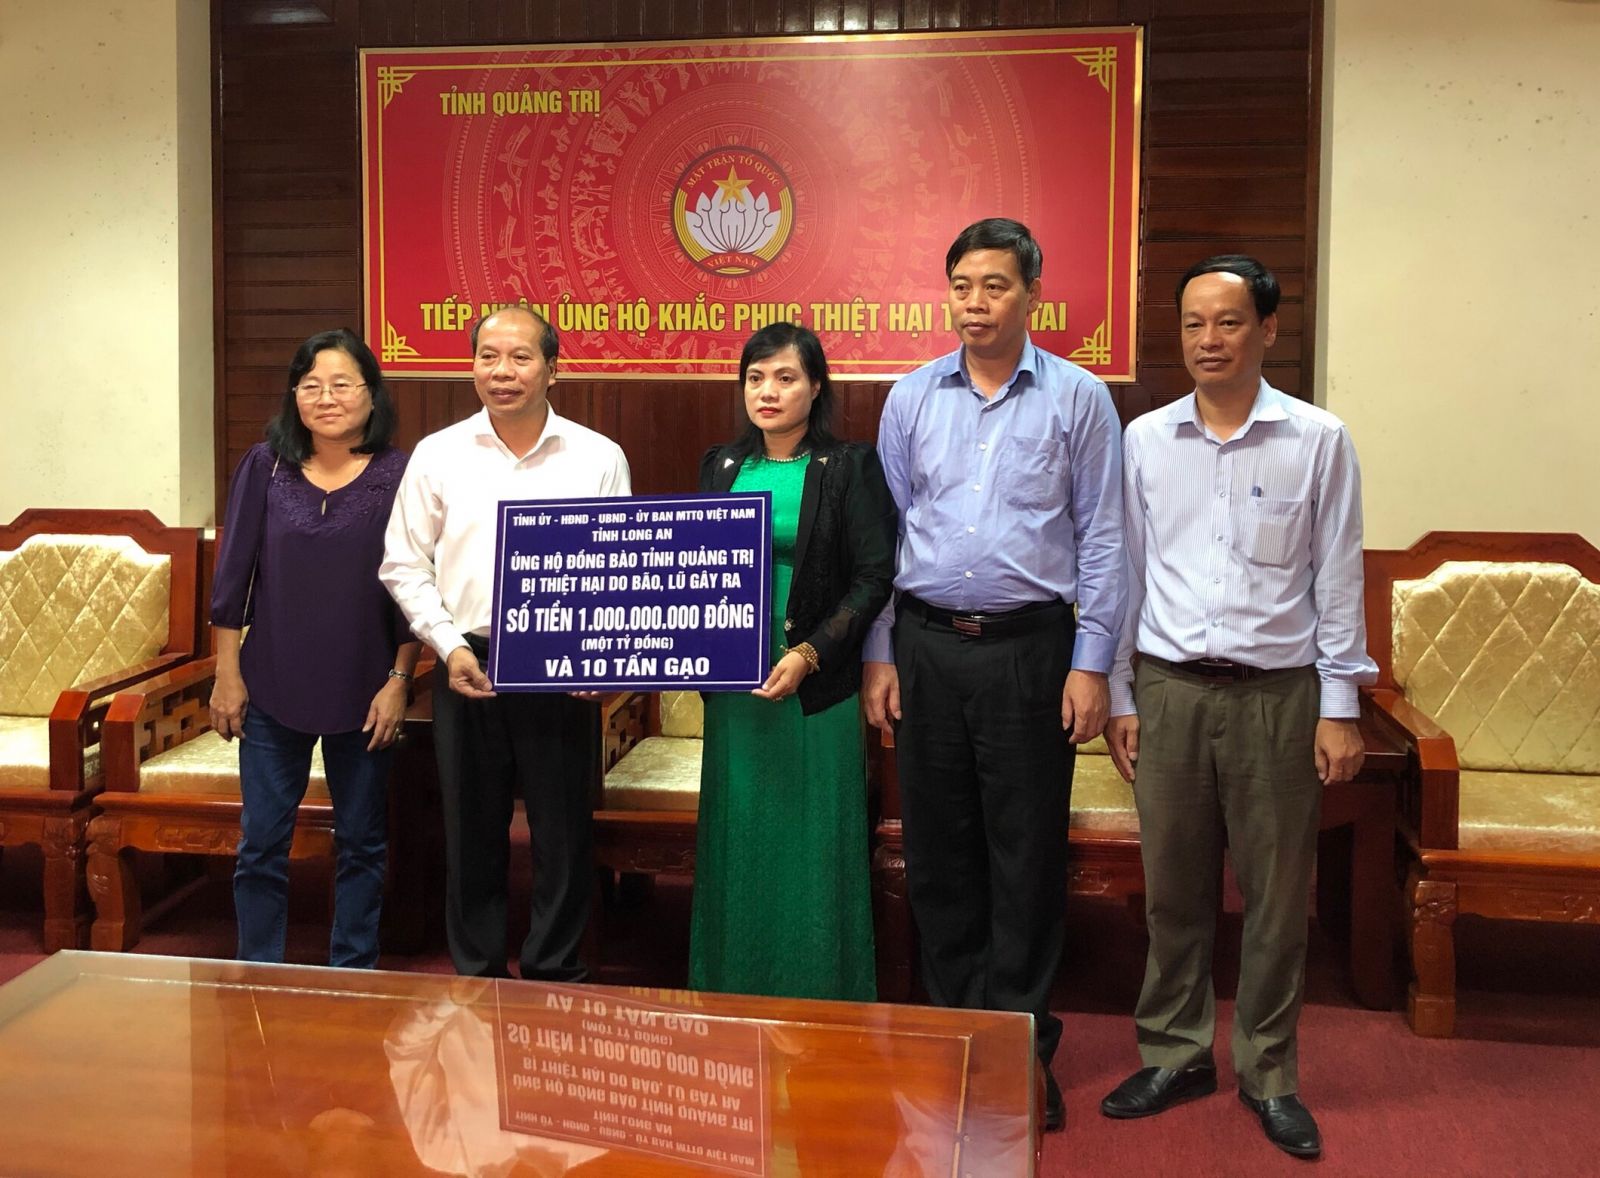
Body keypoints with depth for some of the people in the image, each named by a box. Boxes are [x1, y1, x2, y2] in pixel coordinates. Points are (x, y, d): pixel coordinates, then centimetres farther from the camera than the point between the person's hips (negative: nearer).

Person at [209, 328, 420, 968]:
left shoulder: (399, 475, -4)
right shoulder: (264, 465, 0)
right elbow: (233, 575, 2)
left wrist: (399, 681, -5)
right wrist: (227, 673, 0)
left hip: (364, 692, -1)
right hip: (272, 688, 1)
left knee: (362, 844, 10)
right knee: (261, 844, 6)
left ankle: (353, 975, 25)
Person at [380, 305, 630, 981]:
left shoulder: (598, 457, 2)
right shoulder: (438, 455, 5)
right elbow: (403, 564, 7)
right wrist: (450, 645, -5)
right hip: (466, 666, 1)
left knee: (563, 836, 6)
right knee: (471, 835, 10)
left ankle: (554, 977, 22)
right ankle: (477, 977, 25)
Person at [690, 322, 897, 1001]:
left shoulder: (848, 468, -3)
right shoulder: (721, 466, 10)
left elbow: (873, 577, -9)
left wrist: (809, 653, -18)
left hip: (816, 686, -4)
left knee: (811, 848, 2)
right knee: (737, 840, 11)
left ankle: (820, 999, 16)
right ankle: (732, 995, 24)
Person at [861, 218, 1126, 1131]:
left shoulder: (1078, 398, 1)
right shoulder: (912, 398, 8)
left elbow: (1101, 539, 0)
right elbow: (885, 532, 10)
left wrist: (1091, 665, -5)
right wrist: (879, 655, 5)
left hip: (1029, 647, -3)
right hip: (928, 644, 3)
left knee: (1027, 852, 2)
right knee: (938, 847, 9)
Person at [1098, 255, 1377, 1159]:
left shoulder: (1318, 440, -1)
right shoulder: (1146, 440, 5)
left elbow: (1338, 578, 1)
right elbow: (1124, 571, 9)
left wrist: (1339, 706, -1)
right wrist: (1118, 695, 6)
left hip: (1278, 692, -1)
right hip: (1169, 686, 2)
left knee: (1278, 892, 7)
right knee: (1173, 884, 9)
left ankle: (1271, 1074, 23)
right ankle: (1176, 1053, 26)